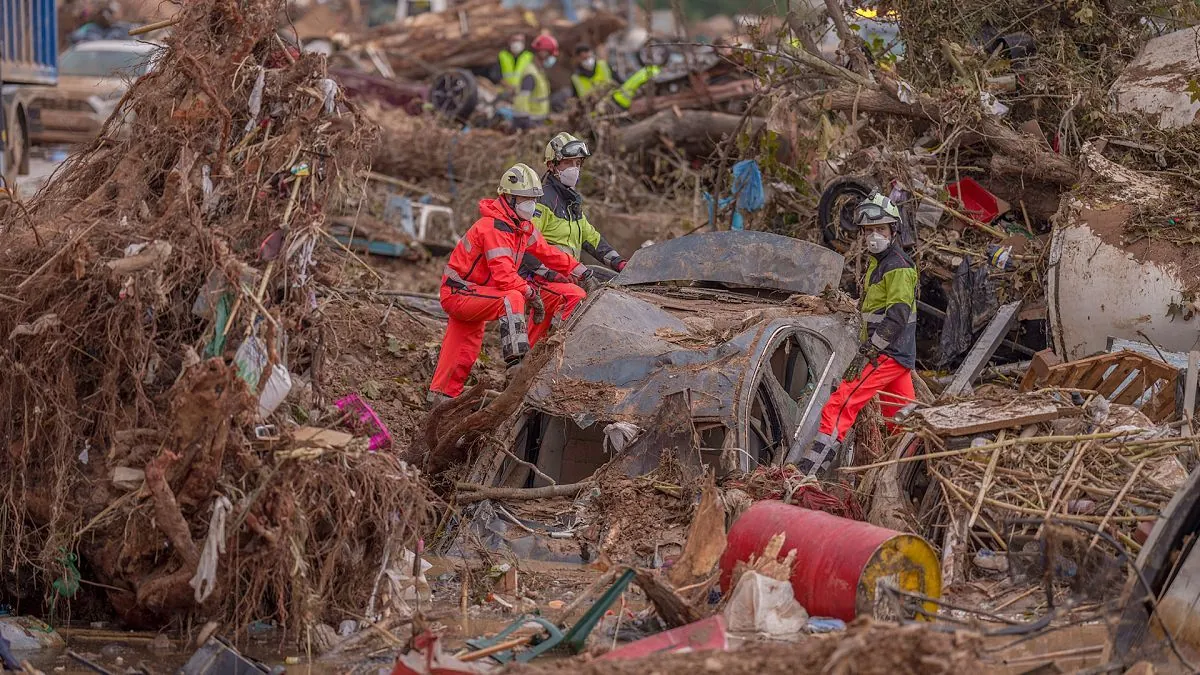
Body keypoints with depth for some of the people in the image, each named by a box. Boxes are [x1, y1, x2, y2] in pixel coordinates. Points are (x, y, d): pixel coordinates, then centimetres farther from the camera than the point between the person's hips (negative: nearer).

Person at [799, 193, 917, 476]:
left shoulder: (898, 267, -12)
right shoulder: (877, 263, 19)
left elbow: (897, 317, -22)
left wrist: (865, 354, -24)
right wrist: (867, 351, 21)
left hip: (887, 354, -10)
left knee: (838, 408, -16)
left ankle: (806, 474, -21)